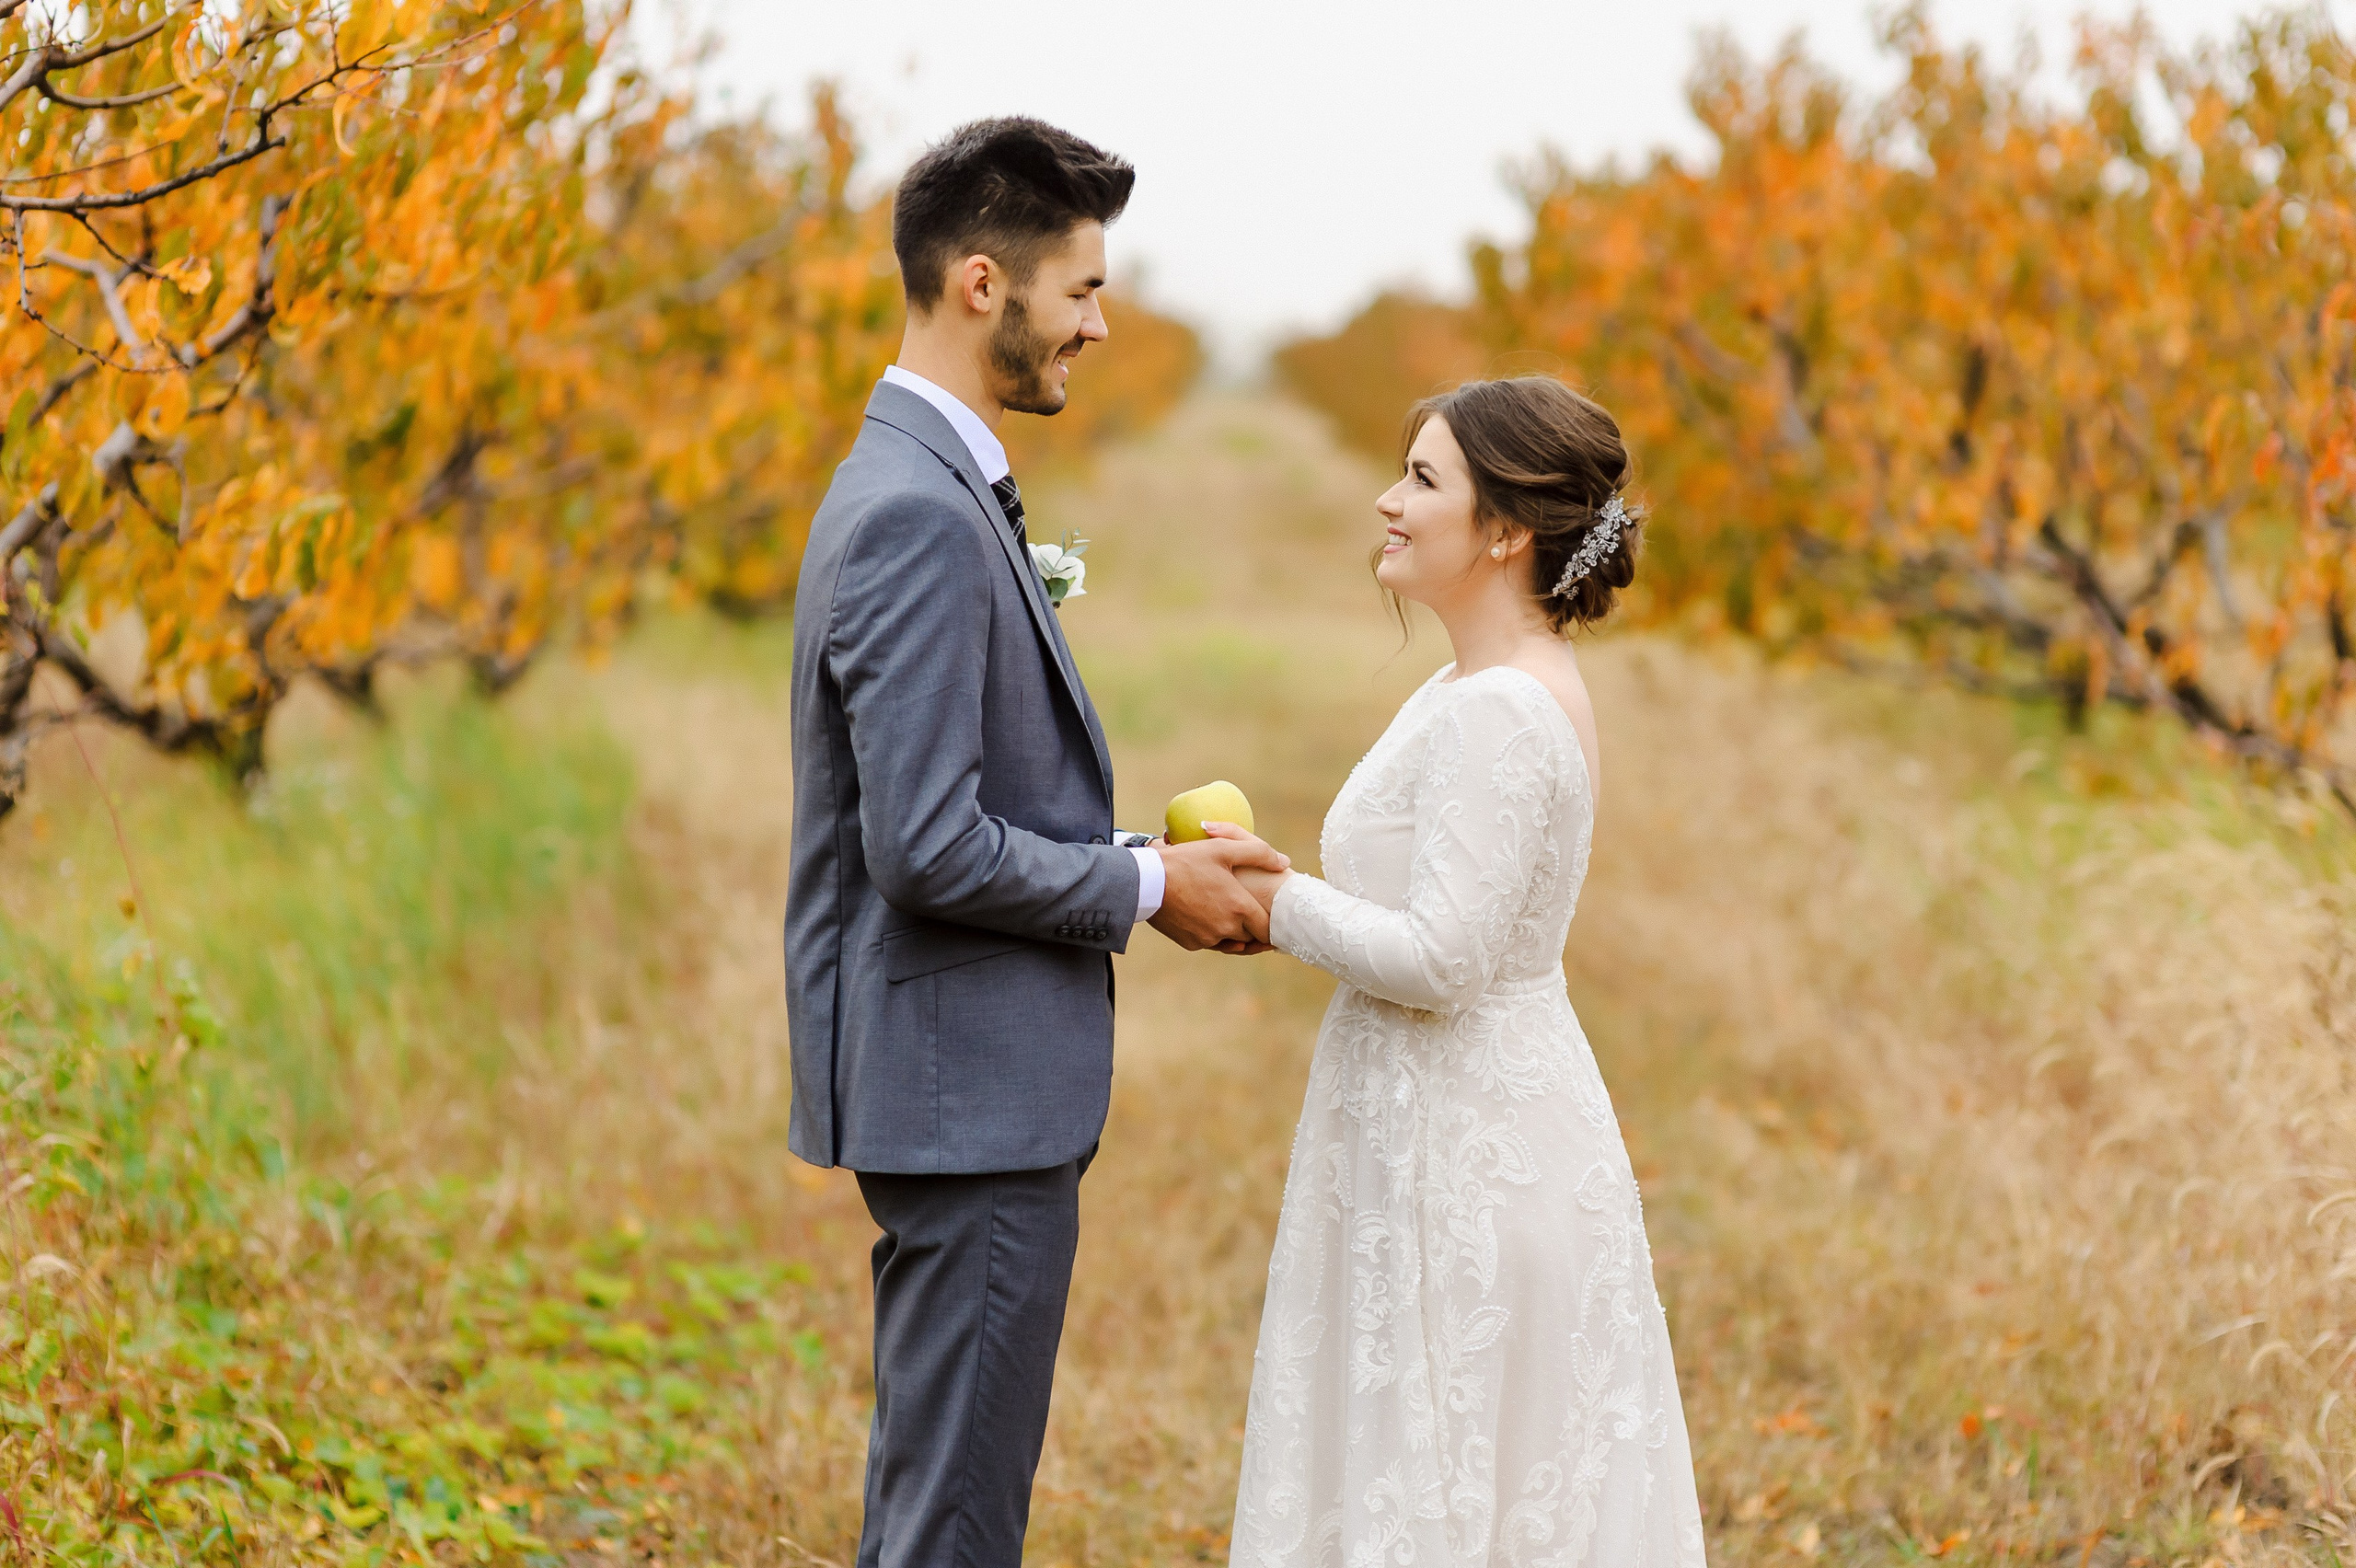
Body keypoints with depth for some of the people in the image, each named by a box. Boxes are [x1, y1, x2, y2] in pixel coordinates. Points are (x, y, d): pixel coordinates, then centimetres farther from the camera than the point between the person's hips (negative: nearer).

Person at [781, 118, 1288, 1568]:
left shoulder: (933, 489, 14)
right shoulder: (921, 519, -19)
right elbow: (928, 846, -24)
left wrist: (1143, 861, 8)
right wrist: (1145, 887, -12)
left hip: (969, 1081, 11)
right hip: (971, 1085, -11)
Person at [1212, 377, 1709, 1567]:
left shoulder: (1500, 713, -19)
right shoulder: (1491, 689, 12)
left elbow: (1438, 959, -23)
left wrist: (1275, 899, -12)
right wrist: (1274, 897, 8)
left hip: (1463, 1144, -10)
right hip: (1466, 1120, 10)